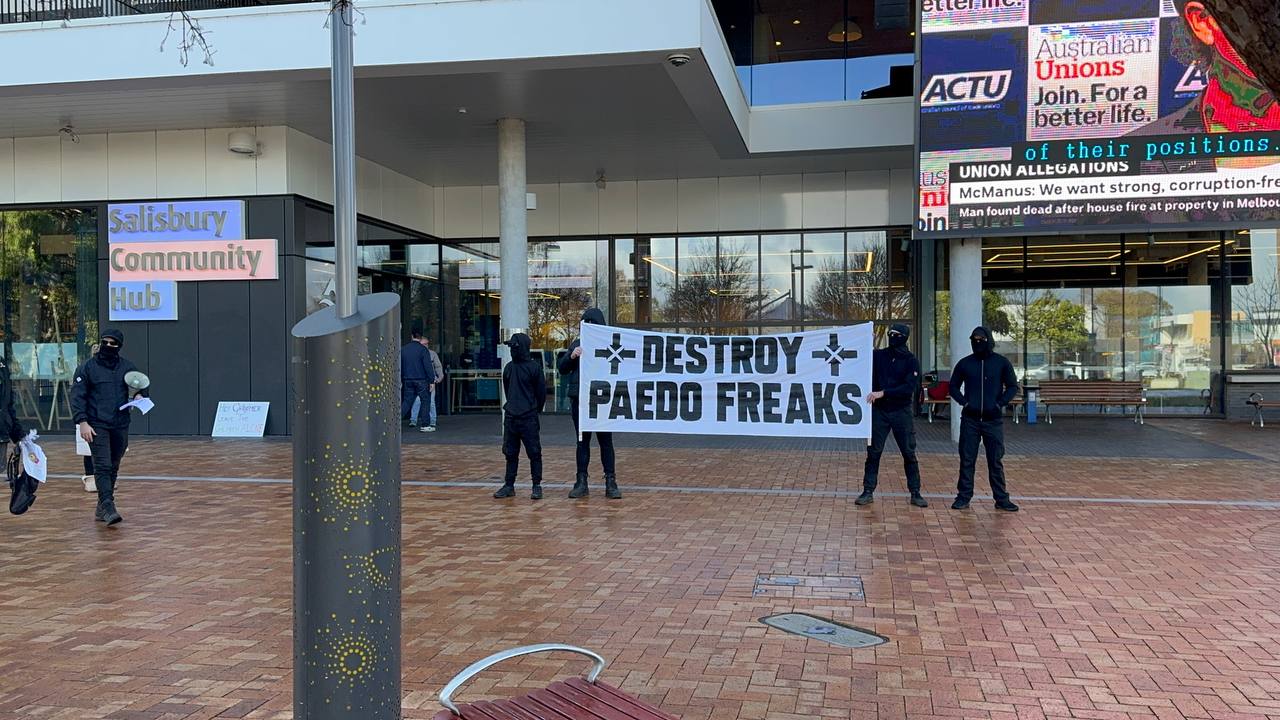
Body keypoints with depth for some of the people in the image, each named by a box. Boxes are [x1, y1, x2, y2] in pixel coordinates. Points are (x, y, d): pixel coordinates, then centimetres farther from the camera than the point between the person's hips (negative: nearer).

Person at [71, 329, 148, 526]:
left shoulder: (128, 367, 9)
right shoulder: (87, 368, 0)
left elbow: (143, 388, 21)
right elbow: (77, 397, -3)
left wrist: (140, 395, -3)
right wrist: (82, 422, -13)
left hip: (121, 426, 4)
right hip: (97, 426, -4)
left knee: (113, 468, 10)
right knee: (103, 467, -13)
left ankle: (101, 508, 21)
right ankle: (108, 508, -18)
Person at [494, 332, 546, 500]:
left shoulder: (534, 366, -7)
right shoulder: (509, 367, 8)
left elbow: (541, 391, -2)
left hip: (529, 418, -5)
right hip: (510, 417, 5)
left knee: (534, 452, 0)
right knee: (510, 453, 10)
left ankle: (537, 486, 7)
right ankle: (509, 485, 17)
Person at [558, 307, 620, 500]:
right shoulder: (577, 344, 9)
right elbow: (562, 369, 7)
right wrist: (571, 356, -12)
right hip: (580, 399, 3)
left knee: (606, 441, 3)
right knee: (582, 441, 9)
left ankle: (611, 483, 9)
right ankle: (581, 483, 15)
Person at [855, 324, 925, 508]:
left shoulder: (911, 361, -3)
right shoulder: (878, 355, 4)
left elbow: (910, 388, -15)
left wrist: (883, 393, -22)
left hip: (902, 412, -1)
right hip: (879, 411, 2)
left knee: (909, 454, 3)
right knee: (873, 453, 2)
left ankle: (915, 494, 13)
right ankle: (868, 492, 10)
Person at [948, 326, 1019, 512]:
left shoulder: (1001, 362, 1)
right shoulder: (965, 363, 3)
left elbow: (1013, 387, 6)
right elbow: (953, 386, 12)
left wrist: (1001, 403, -8)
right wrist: (963, 401, -4)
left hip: (993, 420, -1)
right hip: (970, 419, 1)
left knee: (996, 461, 4)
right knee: (967, 460, 3)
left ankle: (1001, 499, 12)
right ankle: (964, 497, 10)